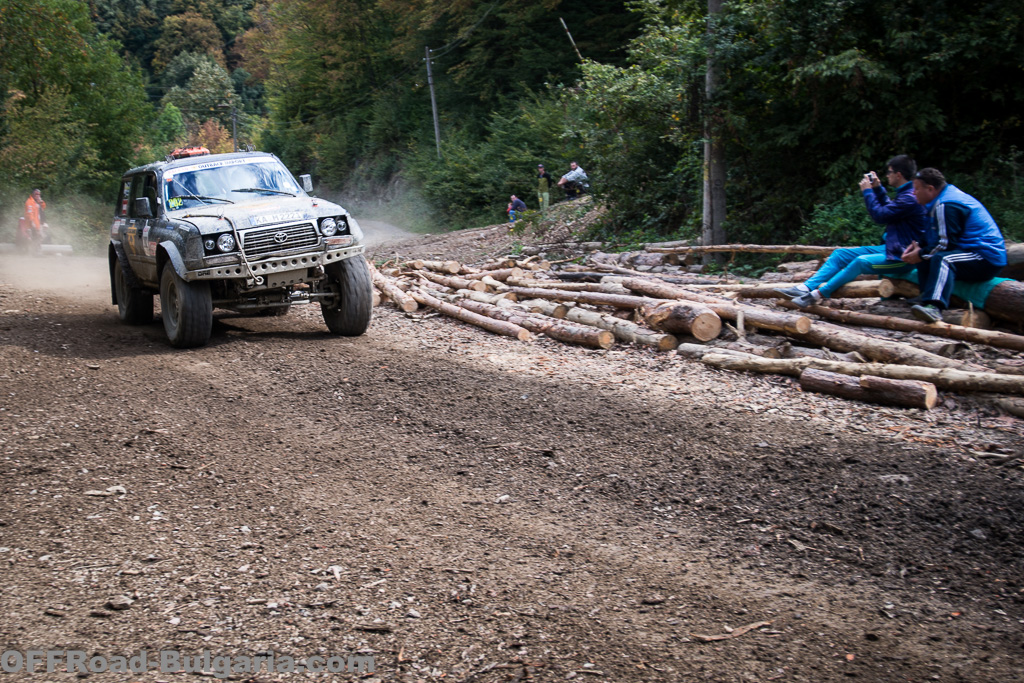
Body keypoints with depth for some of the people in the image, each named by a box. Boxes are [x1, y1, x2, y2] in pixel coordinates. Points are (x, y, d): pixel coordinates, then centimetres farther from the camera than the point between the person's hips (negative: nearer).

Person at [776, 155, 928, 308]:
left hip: (902, 258, -10)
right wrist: (878, 188, 17)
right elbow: (888, 208, 30)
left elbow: (880, 216, -22)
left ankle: (818, 294, -33)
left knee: (862, 261, -34)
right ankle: (805, 288, -10)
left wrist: (867, 191, -10)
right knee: (840, 254, 3)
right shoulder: (904, 194, 12)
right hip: (889, 248, 11)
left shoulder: (910, 199, -20)